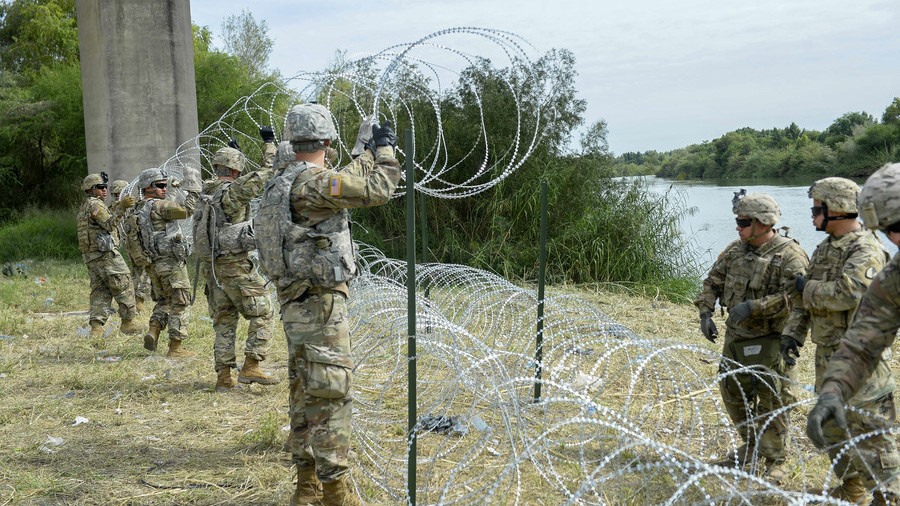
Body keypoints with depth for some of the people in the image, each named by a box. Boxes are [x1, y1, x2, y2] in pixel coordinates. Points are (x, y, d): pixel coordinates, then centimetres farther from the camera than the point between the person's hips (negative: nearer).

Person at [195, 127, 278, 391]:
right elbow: (265, 174, -8)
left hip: (211, 266, 8)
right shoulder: (233, 191, -11)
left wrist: (230, 154, 43)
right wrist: (270, 142, 2)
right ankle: (251, 366, -5)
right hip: (236, 265, -7)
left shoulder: (206, 193, 11)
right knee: (262, 314, 2)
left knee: (223, 321, 12)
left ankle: (223, 375, 10)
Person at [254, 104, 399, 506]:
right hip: (320, 305, -10)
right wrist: (385, 149, 1)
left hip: (296, 304, 10)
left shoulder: (281, 185, 13)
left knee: (305, 395, 14)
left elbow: (347, 181, 28)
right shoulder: (312, 182, -16)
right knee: (330, 396, -5)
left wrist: (370, 152, 34)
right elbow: (376, 190, -15)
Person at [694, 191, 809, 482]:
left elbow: (794, 296, -26)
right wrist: (705, 313, 0)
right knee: (733, 392, 18)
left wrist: (752, 307, -29)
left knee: (770, 402, -1)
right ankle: (751, 446, 37)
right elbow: (712, 283, 14)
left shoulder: (789, 255, -16)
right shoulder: (735, 250, 7)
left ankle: (776, 462, 14)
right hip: (735, 336, 8)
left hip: (768, 341, -8)